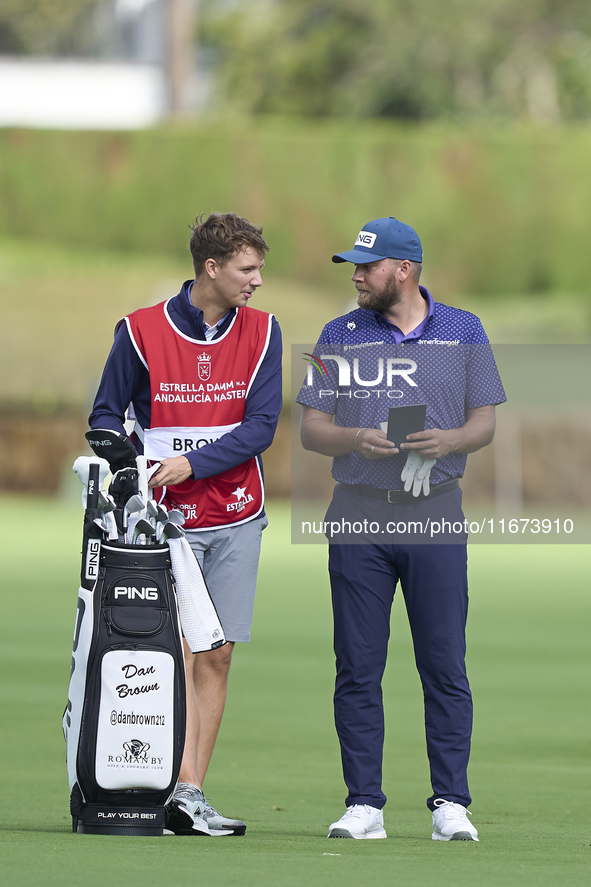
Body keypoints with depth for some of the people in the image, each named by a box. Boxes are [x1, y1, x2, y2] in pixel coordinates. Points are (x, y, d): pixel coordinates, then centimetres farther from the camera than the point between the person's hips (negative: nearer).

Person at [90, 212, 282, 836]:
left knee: (216, 655, 2)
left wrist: (190, 463, -15)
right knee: (179, 650, -12)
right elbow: (106, 415, 6)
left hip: (236, 517, 3)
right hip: (169, 518, -3)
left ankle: (189, 796, 5)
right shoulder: (140, 332, -3)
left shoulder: (261, 333, 4)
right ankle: (185, 795, -18)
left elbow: (261, 426, -3)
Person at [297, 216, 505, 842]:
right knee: (358, 667, 0)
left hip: (435, 515, -1)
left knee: (444, 665, -4)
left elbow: (485, 421, 8)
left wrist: (450, 440, -14)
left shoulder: (463, 333, 8)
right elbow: (311, 429, 6)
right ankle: (364, 805, 5)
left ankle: (450, 803, 0)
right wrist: (357, 440, -15)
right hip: (358, 516, 1)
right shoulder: (340, 337, 9)